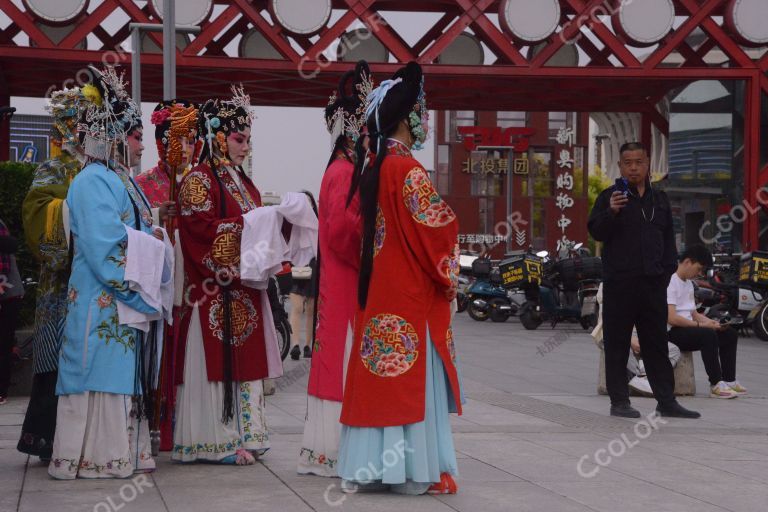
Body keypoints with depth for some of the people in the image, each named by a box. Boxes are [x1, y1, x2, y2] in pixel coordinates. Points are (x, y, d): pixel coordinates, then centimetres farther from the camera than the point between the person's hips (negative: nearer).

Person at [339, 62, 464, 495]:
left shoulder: (371, 168, 9)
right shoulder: (408, 170, -16)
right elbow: (436, 232, -16)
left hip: (376, 291, 8)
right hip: (411, 295, -8)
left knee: (379, 374, 9)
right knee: (412, 376, -3)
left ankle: (370, 464, 12)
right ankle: (412, 470, 0)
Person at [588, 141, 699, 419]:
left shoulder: (659, 199, 14)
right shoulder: (609, 196, -1)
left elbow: (668, 238, 18)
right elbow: (595, 232, -9)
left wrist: (668, 270, 9)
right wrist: (611, 212, -25)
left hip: (653, 282, 5)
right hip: (619, 283, -4)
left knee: (657, 344, 8)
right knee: (617, 344, 1)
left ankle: (666, 401, 12)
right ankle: (619, 401, 6)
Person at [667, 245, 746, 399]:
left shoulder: (688, 283, 17)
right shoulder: (671, 282, -14)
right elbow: (671, 318, -23)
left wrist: (713, 322, 0)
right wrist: (701, 325, -20)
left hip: (687, 328, 10)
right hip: (672, 333, -10)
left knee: (730, 334, 5)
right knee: (708, 335, -33)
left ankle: (729, 380, 4)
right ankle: (716, 385, -28)